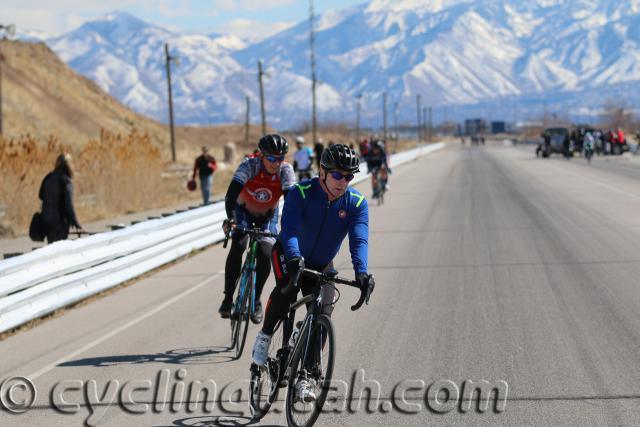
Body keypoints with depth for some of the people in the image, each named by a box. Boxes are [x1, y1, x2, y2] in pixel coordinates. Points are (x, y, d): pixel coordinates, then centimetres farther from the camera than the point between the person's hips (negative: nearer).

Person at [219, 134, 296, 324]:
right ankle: (228, 298, -17)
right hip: (244, 210, -1)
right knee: (237, 246, -25)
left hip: (268, 215, 1)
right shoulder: (249, 165, -31)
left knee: (265, 255, -16)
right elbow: (231, 194, -40)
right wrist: (230, 219, -55)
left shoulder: (285, 170, -28)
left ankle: (256, 300, 7)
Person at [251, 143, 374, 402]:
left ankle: (305, 376, 2)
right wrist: (293, 258, -58)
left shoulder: (357, 203, -19)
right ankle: (265, 335, -9)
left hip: (321, 264, 3)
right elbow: (289, 228, -39)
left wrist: (361, 272, -50)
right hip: (290, 255, -3)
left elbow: (359, 240, -32)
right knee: (286, 290, -32)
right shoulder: (301, 193, -26)